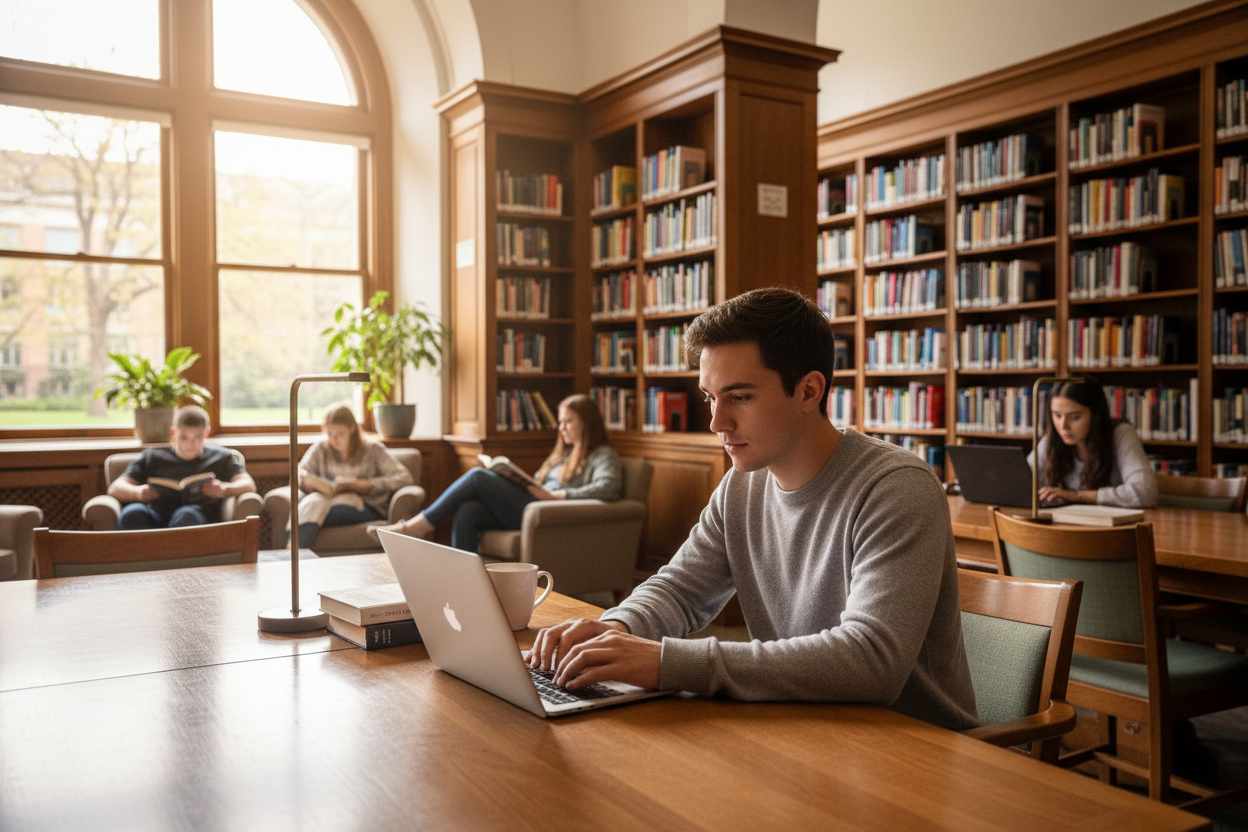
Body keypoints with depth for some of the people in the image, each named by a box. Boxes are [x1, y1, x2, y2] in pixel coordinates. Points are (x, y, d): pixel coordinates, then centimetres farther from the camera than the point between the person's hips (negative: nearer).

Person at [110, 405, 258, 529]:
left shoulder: (221, 457, 24)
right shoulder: (152, 457, 27)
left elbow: (249, 484, 8)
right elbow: (115, 488, 17)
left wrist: (224, 490, -15)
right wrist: (137, 492, -8)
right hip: (155, 516, 2)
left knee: (187, 515, -38)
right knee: (132, 513, -33)